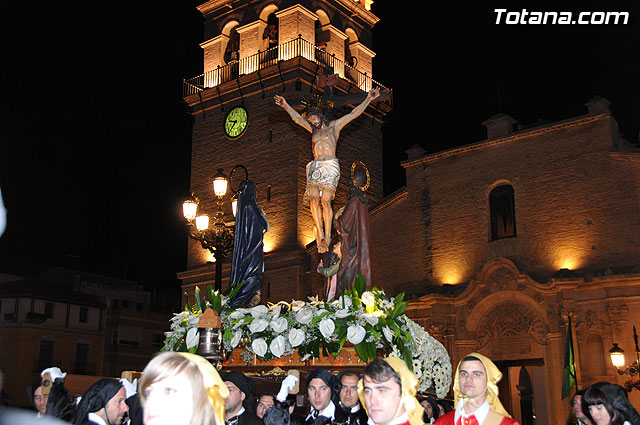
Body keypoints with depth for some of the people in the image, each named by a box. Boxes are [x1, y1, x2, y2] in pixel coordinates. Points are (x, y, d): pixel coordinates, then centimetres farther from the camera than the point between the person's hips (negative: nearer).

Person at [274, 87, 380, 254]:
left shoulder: (334, 126, 14)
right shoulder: (314, 130, 26)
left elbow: (354, 114, 11)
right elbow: (298, 118, 33)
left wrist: (368, 99, 7)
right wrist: (286, 106, 32)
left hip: (330, 166, -4)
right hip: (315, 167, 4)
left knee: (325, 201, -16)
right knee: (313, 199, -16)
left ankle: (327, 236, -9)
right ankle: (320, 236, -17)